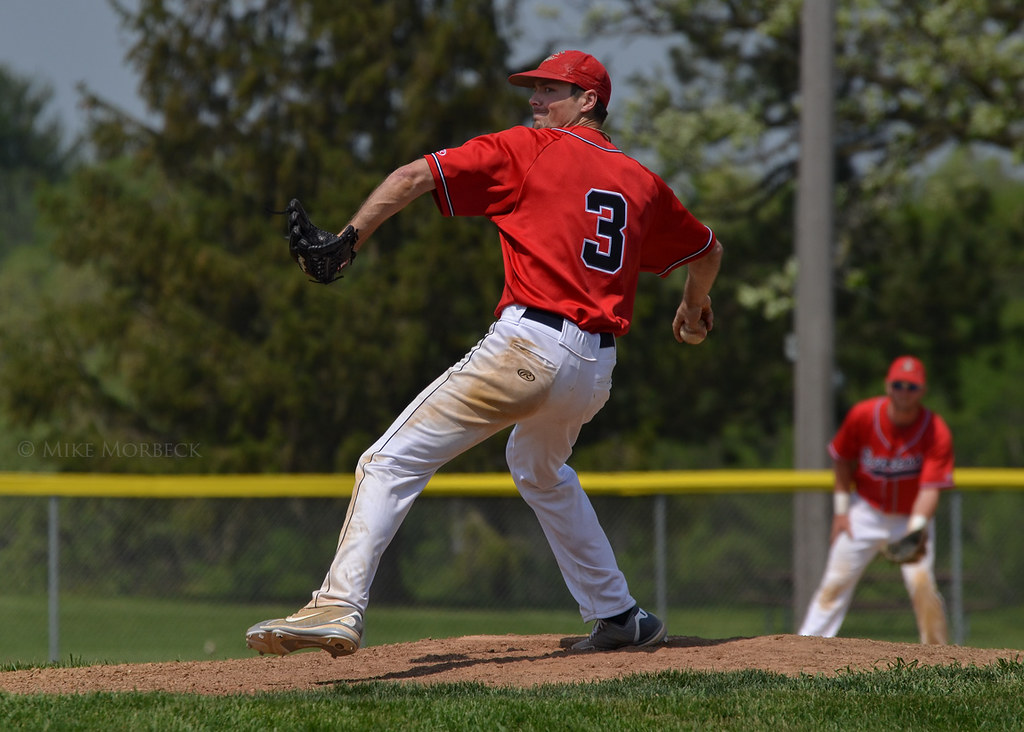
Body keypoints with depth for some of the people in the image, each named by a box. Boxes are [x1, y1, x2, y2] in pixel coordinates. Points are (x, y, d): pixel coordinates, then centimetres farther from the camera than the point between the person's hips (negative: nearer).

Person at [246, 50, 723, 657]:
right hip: (597, 372, 7)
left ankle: (341, 607, -24)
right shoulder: (642, 182, 20)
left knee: (392, 463, -8)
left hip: (529, 347, -7)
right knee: (539, 468, 35)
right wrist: (696, 306, 56)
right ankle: (617, 615, 34)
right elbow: (708, 250, 35)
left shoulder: (528, 151, 5)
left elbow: (415, 177, -4)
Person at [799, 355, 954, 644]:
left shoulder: (936, 433, -22)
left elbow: (930, 489, -27)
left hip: (913, 515, -2)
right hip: (866, 510, 2)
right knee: (836, 580, -4)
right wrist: (841, 508, -1)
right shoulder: (863, 415, -16)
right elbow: (841, 458, 2)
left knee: (922, 584, -15)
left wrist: (913, 533, -41)